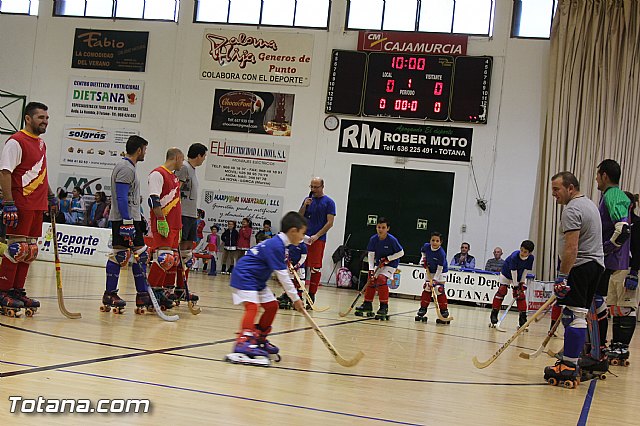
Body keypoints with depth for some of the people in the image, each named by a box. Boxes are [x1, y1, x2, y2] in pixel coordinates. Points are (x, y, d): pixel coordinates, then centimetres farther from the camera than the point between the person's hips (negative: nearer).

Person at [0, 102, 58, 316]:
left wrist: (50, 196, 25)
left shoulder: (41, 143, 18)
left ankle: (17, 291, 16)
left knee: (30, 250, 9)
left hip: (38, 206, 9)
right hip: (20, 205, -9)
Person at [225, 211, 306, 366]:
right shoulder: (276, 246, -24)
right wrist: (295, 298, -16)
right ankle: (243, 344, -38)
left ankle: (258, 339, 25)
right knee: (252, 306, -26)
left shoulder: (278, 243, 7)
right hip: (244, 276, -10)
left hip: (257, 280, 10)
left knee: (272, 305, 13)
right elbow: (282, 276, -22)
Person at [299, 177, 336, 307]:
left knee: (315, 268, -4)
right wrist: (304, 206, -5)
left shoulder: (329, 202, 0)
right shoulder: (308, 200, 14)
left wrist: (317, 236, -13)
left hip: (318, 239, -4)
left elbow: (330, 222, -5)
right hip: (303, 237, 4)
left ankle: (311, 296, 2)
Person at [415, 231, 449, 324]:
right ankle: (423, 310, 9)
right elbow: (423, 251, 15)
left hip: (440, 273, -6)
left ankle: (444, 312, -9)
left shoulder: (441, 254, -29)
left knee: (439, 290, -15)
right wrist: (423, 259, -2)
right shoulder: (426, 246, -13)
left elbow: (439, 269, -26)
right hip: (430, 272, 6)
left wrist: (434, 280, -29)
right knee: (426, 289, 2)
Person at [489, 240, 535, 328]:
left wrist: (521, 283, -13)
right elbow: (513, 272, -29)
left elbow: (526, 271, -13)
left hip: (520, 277, 3)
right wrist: (515, 286, -27)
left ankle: (522, 321, -4)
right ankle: (494, 315, -3)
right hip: (507, 274, -3)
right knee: (501, 291, -10)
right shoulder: (514, 256, -34)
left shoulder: (531, 258, -24)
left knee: (521, 295, -5)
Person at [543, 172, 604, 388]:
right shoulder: (589, 204, 20)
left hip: (579, 266, -10)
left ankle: (568, 367, -14)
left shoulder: (572, 210, -13)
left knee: (573, 317, -12)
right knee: (579, 317, 12)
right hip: (596, 264, 10)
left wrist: (562, 277, -21)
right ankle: (571, 361, 16)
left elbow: (571, 247, -21)